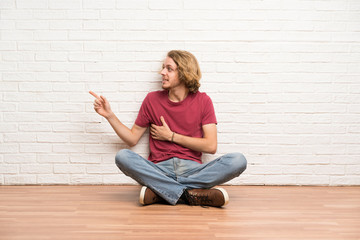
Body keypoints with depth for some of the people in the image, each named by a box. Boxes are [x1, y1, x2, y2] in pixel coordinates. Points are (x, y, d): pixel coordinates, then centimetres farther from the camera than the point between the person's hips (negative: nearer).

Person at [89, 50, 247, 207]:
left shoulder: (203, 101, 4)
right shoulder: (152, 100, 8)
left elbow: (211, 146, -2)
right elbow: (132, 139, 13)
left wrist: (171, 136, -2)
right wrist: (109, 115, 2)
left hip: (192, 169, 0)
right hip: (160, 169, 0)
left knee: (238, 161, -26)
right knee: (122, 157, -27)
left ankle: (161, 192, -28)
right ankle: (191, 194, -30)